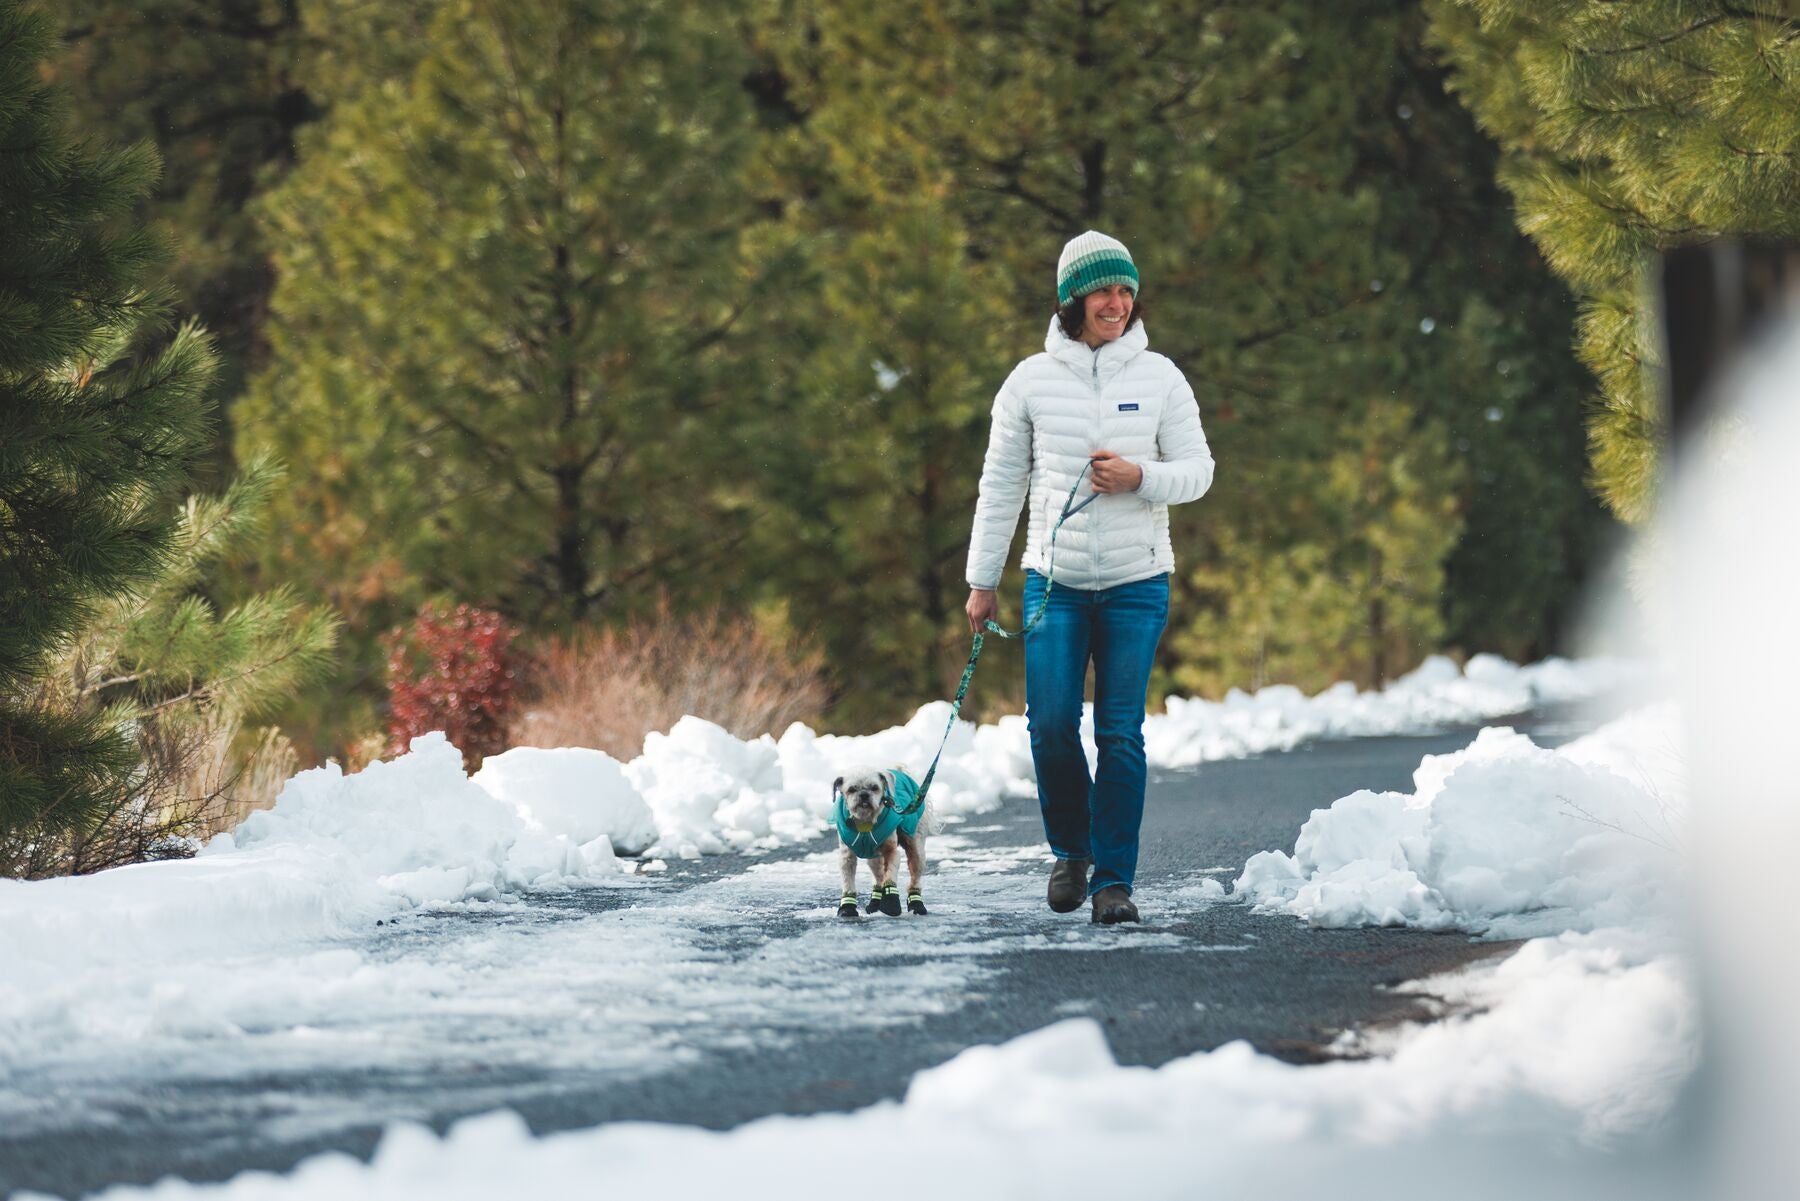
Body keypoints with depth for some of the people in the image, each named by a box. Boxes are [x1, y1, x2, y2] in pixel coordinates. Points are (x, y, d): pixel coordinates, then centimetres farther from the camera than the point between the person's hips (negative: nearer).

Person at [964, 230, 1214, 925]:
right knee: (1051, 723, -9)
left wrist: (1140, 478, -16)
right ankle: (1071, 848, 17)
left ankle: (1114, 879, 5)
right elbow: (1001, 484, 8)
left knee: (1120, 733, -3)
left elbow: (1198, 471, 5)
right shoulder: (1031, 380, 2)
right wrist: (982, 581, 8)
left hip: (1138, 581, 0)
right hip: (1054, 578, 0)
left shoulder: (1159, 377, 2)